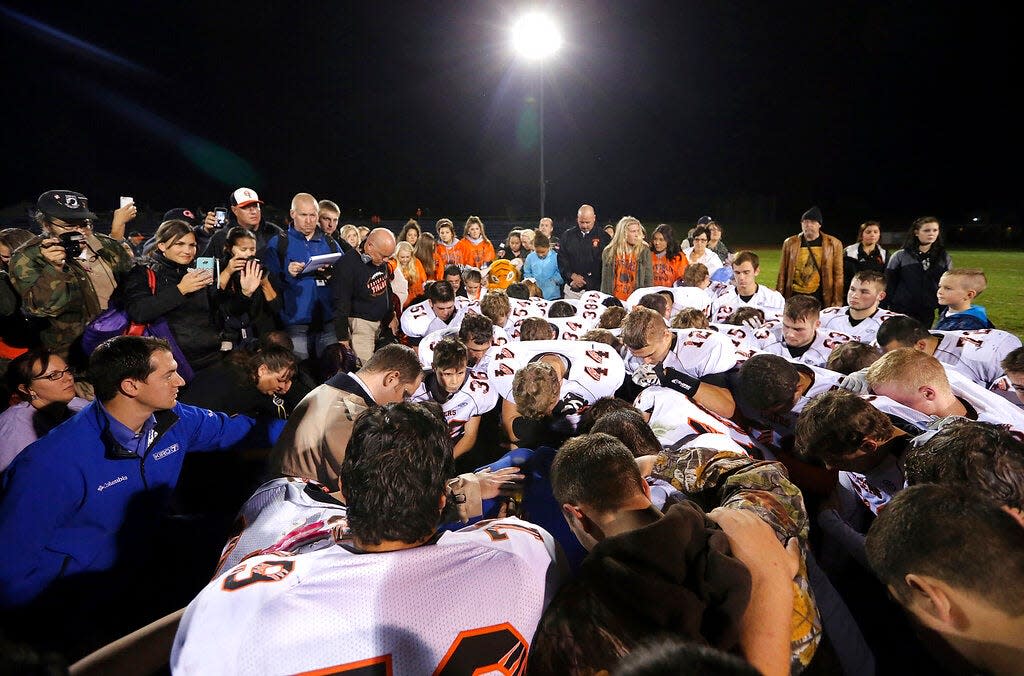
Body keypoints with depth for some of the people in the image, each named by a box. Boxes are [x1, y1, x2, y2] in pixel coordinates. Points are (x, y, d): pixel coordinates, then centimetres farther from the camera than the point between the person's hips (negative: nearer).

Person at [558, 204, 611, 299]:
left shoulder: (604, 237, 0)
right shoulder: (568, 235, 8)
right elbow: (561, 259, 7)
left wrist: (585, 281, -10)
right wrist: (572, 276, -10)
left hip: (594, 289, -2)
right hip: (571, 289, 2)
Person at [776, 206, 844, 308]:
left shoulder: (833, 243, 0)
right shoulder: (790, 243, 4)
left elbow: (838, 275, 1)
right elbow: (782, 273, 7)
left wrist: (837, 302, -3)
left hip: (820, 297, -1)